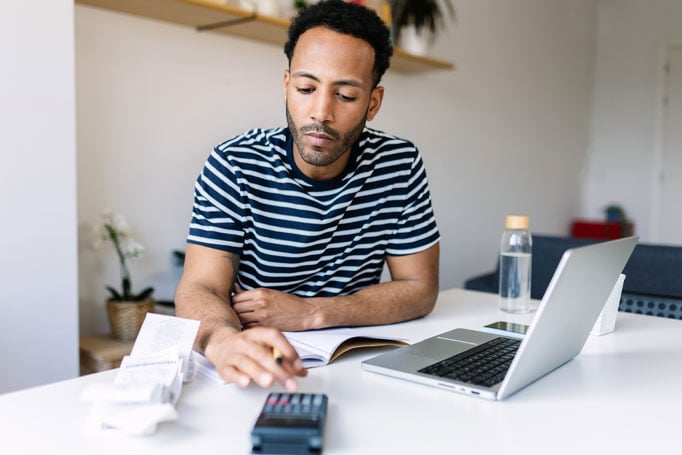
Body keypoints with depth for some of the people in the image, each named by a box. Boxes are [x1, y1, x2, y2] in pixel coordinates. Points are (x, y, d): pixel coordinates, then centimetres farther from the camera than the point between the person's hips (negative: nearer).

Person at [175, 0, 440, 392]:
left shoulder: (399, 165, -5)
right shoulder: (235, 167, -10)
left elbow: (420, 290, -3)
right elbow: (200, 288, -16)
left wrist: (308, 313, -15)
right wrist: (224, 341, -40)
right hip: (260, 372, 0)